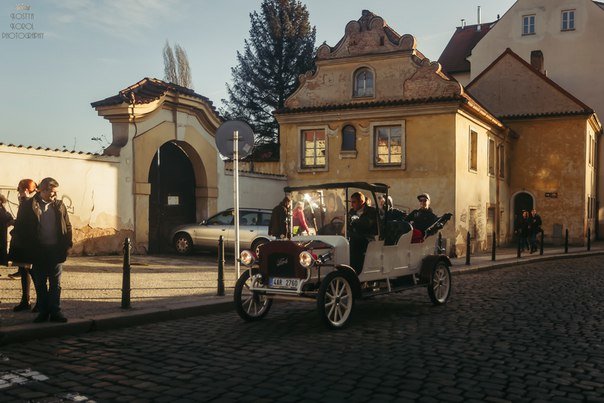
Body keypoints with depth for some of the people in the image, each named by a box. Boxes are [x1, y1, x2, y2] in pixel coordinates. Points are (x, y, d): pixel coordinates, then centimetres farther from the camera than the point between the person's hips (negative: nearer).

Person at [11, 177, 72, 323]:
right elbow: (19, 228, 0)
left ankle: (55, 312, 10)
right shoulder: (28, 206, -2)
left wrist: (67, 243, -1)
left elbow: (67, 226, 9)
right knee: (40, 284, 9)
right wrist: (25, 248, -7)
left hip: (56, 252, 1)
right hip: (38, 253, -1)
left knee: (55, 284, 5)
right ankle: (43, 312, 18)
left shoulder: (59, 205, 6)